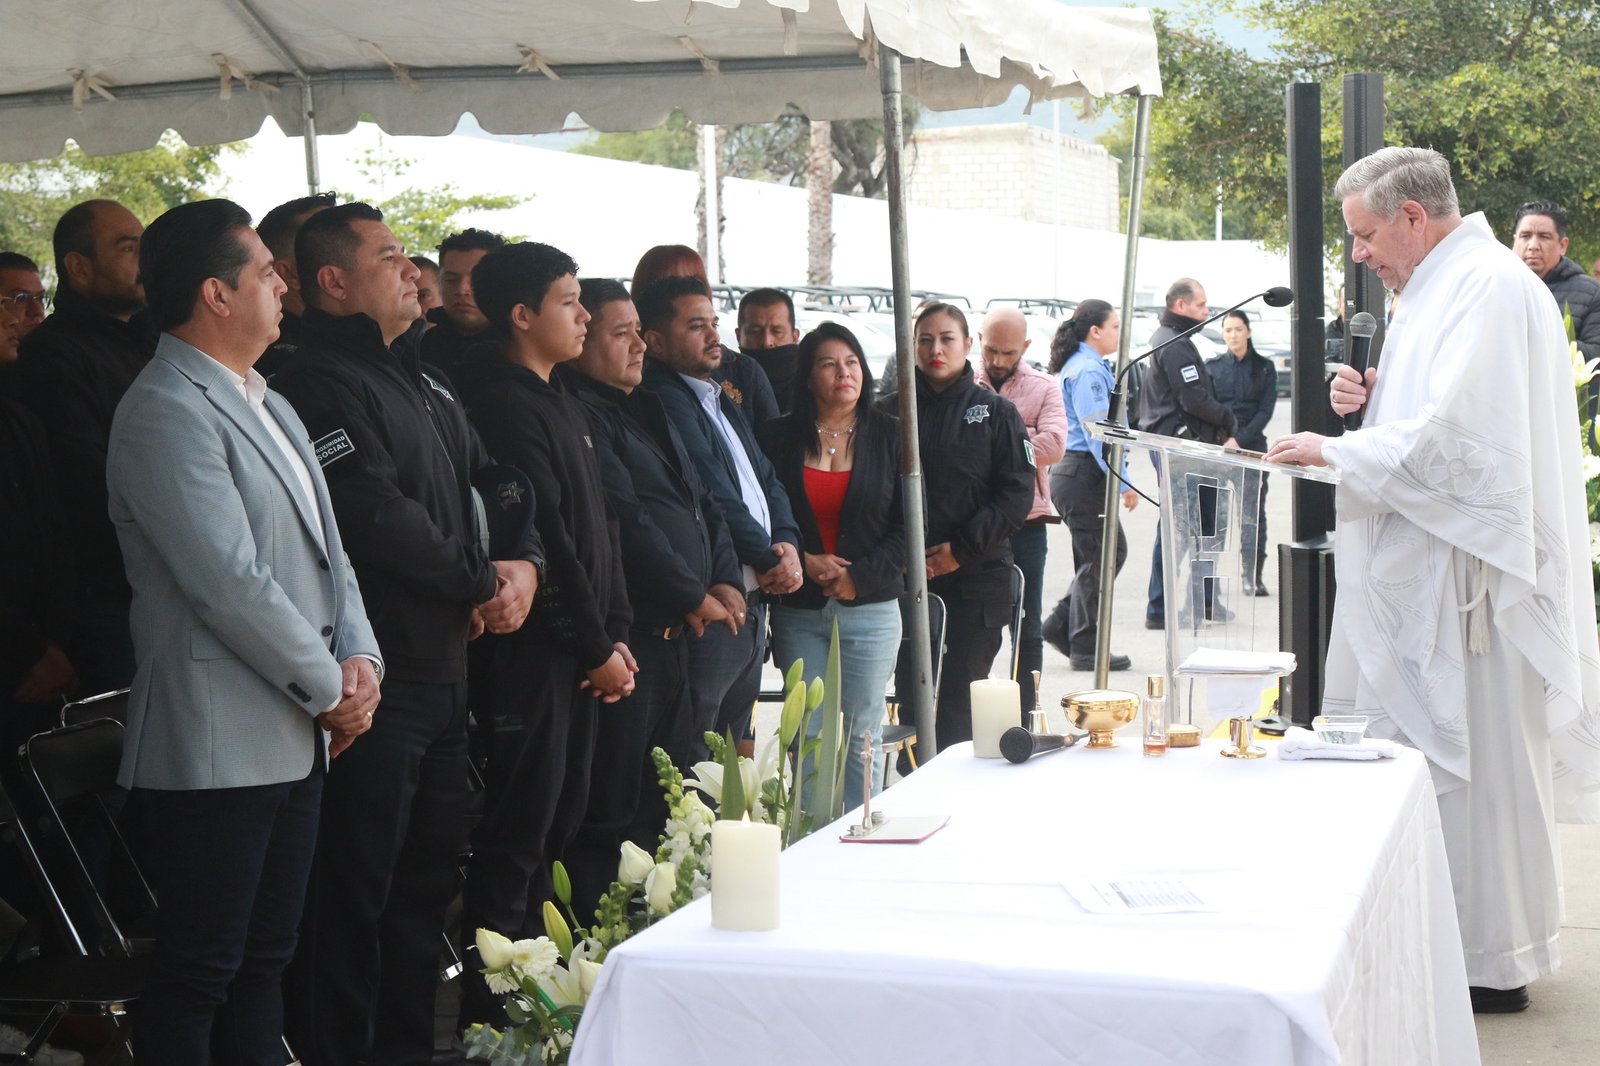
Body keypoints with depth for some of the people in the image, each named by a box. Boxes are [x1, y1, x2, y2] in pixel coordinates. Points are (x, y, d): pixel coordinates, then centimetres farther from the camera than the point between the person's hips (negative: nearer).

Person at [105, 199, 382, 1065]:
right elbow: (231, 584, -20)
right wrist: (329, 687, -10)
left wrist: (359, 655, 0)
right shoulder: (166, 413, -15)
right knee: (197, 973, 0)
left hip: (296, 738, 9)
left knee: (265, 961, 15)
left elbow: (323, 544, 17)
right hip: (217, 747, -9)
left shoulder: (267, 405, 16)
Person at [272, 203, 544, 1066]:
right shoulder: (323, 383, -12)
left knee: (427, 877, 17)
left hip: (443, 665, 10)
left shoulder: (421, 381, 18)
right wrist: (482, 579, -11)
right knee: (356, 890, -2)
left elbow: (492, 481, 19)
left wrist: (525, 562, -1)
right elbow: (378, 517, -21)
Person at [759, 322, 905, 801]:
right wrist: (804, 562, -10)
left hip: (870, 608, 0)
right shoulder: (778, 437, 5)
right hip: (798, 611, 1)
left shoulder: (890, 435, 4)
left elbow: (909, 523, 2)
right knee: (806, 735, 1)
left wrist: (860, 577, -8)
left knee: (861, 736, 2)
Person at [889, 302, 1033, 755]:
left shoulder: (996, 412, 4)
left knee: (959, 700, -3)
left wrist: (962, 548, -10)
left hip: (977, 578, -2)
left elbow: (1018, 494, -2)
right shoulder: (891, 412, 8)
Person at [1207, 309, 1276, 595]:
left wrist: (1240, 440, -10)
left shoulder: (1264, 367, 7)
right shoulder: (1212, 366, 10)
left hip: (1252, 443, -1)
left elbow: (1266, 410, 0)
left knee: (1254, 509, -2)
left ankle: (1253, 575, -1)